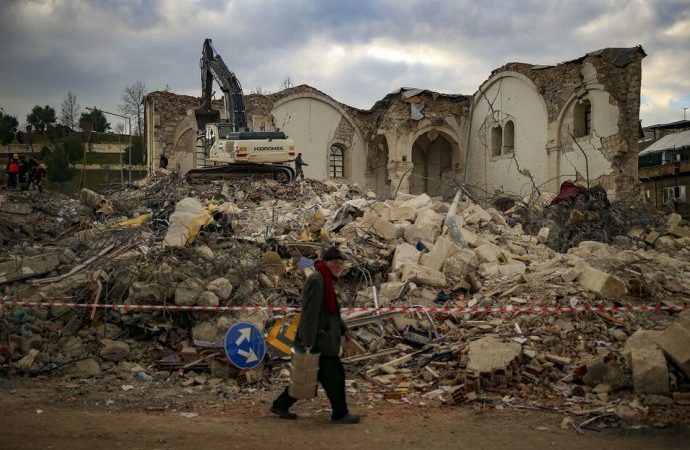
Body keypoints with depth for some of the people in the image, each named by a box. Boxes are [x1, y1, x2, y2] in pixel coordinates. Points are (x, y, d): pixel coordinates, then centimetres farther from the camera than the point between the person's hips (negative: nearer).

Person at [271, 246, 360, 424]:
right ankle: (340, 414, 15)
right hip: (318, 339, -11)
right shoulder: (316, 280, -17)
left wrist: (343, 329, 19)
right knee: (335, 374, 1)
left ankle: (280, 405, 23)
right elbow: (310, 312, -23)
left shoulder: (327, 281, 16)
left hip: (323, 339, 11)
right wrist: (308, 341, -25)